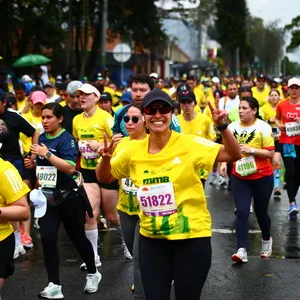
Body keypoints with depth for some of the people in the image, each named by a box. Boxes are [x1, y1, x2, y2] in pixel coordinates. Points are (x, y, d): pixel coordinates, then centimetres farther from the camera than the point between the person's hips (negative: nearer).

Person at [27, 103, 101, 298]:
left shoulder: (67, 139, -14)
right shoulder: (42, 138, 7)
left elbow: (70, 167, -26)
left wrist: (47, 153, -26)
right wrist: (33, 163, 5)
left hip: (68, 197, -5)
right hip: (47, 197, 5)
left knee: (78, 237, 9)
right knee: (48, 239, -6)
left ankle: (93, 274, 32)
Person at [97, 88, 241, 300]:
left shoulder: (190, 144, -10)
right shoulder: (134, 150, -1)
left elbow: (234, 155, -10)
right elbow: (105, 177, 12)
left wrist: (223, 127, -25)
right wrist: (105, 157, -8)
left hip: (192, 237, -3)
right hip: (151, 238, 3)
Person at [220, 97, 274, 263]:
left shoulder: (263, 127, -12)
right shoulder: (233, 126, -1)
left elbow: (270, 153, -14)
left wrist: (250, 150, -24)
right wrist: (224, 162, -6)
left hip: (262, 177, -2)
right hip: (239, 177, 3)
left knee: (260, 212, 12)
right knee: (242, 212, -9)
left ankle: (266, 240, 40)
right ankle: (242, 250, -12)